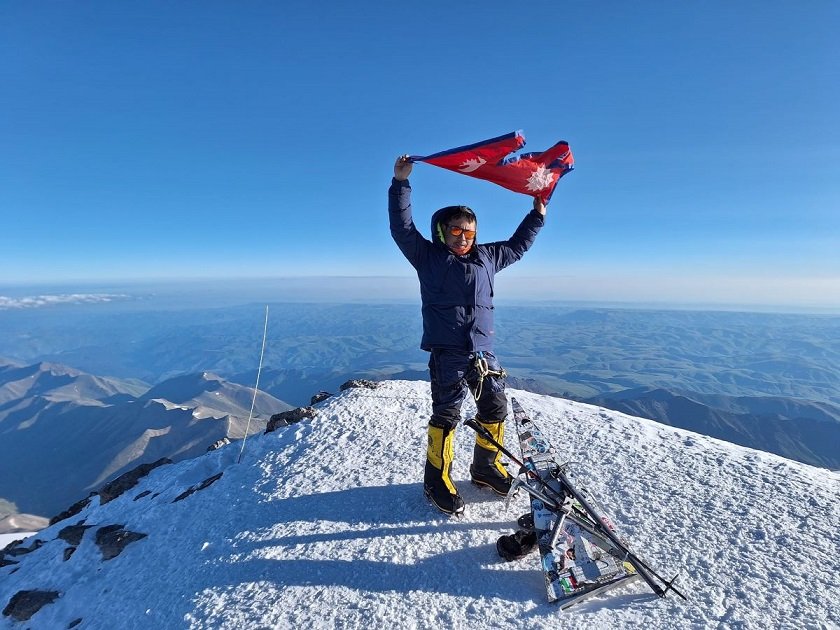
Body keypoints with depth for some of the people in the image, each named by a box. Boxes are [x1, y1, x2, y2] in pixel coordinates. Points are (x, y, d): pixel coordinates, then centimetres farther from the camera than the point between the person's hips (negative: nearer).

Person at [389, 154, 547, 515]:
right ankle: (437, 480, 15)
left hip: (484, 353, 6)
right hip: (447, 354, -5)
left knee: (495, 410, 12)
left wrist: (537, 214, 33)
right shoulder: (428, 257, 4)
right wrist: (400, 183, -7)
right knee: (446, 416, -3)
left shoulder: (487, 257, 18)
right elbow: (402, 227, -3)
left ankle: (485, 467, 34)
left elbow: (517, 245, 32)